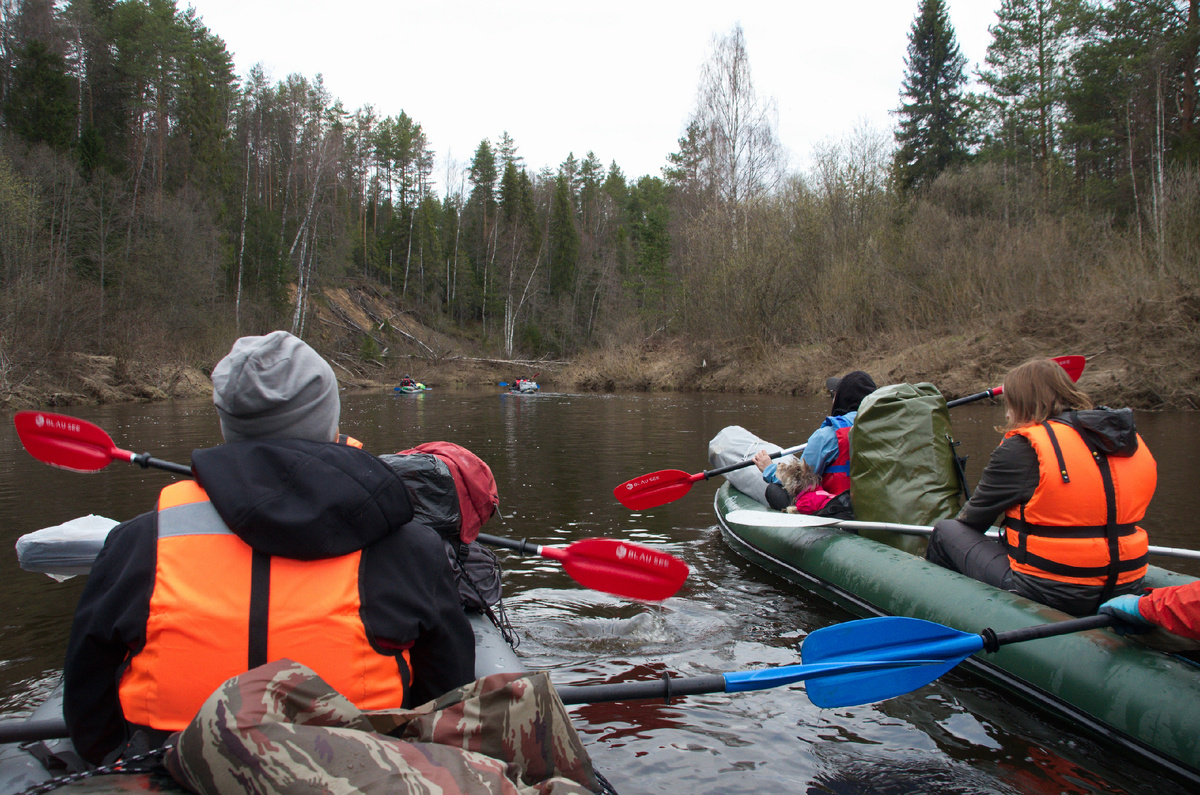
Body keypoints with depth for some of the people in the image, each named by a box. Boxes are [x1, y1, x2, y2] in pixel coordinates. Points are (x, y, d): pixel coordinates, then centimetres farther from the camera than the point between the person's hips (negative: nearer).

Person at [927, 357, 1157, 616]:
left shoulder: (1022, 448, -14)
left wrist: (961, 521, 21)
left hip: (1049, 593, -8)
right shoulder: (1133, 442, 7)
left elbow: (973, 519, -3)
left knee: (946, 531, 12)